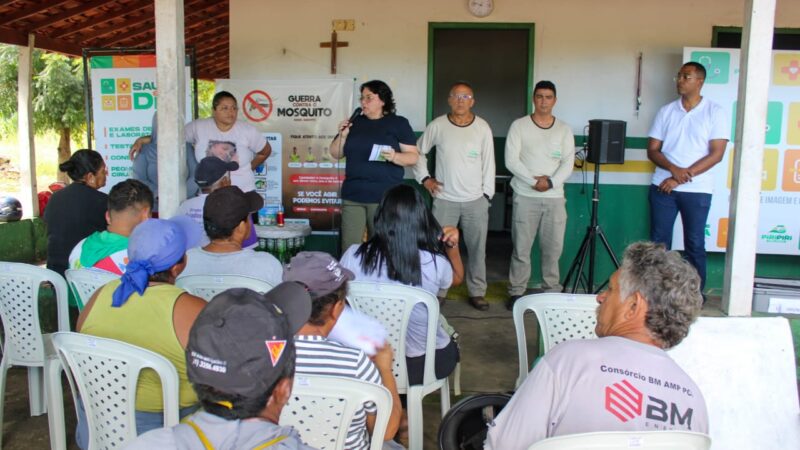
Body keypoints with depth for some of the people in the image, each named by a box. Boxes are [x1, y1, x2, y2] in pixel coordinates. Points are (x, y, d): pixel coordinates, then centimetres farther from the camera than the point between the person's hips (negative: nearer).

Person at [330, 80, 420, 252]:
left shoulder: (398, 123, 2)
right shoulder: (354, 122, 13)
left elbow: (413, 157, -2)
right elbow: (336, 154, 17)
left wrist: (395, 157, -21)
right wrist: (342, 135, -1)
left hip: (384, 197, -3)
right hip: (353, 195, 3)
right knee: (350, 248, 0)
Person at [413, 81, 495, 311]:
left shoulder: (482, 127, 0)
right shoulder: (437, 126, -2)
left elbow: (488, 163, 4)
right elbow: (418, 151, 10)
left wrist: (487, 194, 2)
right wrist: (424, 177, 1)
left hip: (476, 201, 1)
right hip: (444, 200, -1)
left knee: (477, 249, 8)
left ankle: (477, 292, 21)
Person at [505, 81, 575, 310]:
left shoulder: (564, 129, 9)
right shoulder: (519, 126, 2)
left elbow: (568, 164, 1)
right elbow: (511, 161, -7)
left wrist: (551, 182, -15)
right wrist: (534, 180, -16)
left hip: (555, 197, 2)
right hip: (525, 197, -2)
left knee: (553, 248, 5)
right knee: (521, 247, 2)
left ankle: (551, 291, 17)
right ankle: (516, 291, 12)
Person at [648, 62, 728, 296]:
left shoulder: (714, 112, 0)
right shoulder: (666, 111, 8)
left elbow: (716, 154, -6)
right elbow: (652, 150, 6)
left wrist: (684, 176, -13)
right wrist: (674, 169, -13)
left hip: (697, 189, -2)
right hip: (663, 186, 3)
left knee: (695, 244, 3)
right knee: (659, 242, 4)